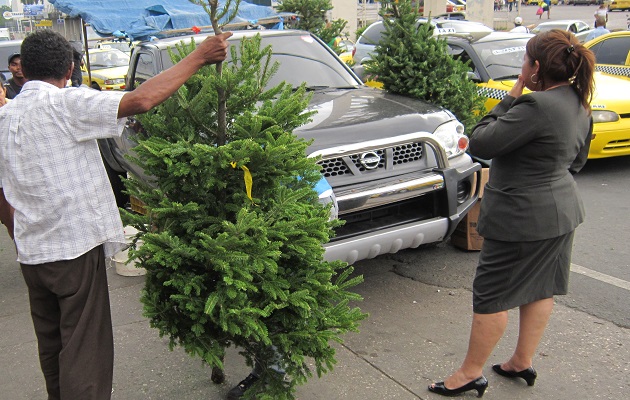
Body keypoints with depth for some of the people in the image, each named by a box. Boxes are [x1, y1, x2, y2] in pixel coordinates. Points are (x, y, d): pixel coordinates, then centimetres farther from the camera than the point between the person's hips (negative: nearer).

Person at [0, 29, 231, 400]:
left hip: (31, 254, 8)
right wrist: (200, 56, -20)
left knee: (52, 348, 21)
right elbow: (141, 100, -26)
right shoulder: (63, 104, -13)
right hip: (76, 248, -8)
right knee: (85, 352, 0)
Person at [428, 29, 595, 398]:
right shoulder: (579, 105, 4)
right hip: (562, 210, 10)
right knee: (541, 288, 18)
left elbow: (480, 143, -23)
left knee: (491, 294, 3)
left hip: (523, 217, -10)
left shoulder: (537, 106, -26)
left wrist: (510, 100, -14)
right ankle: (523, 362, 34)